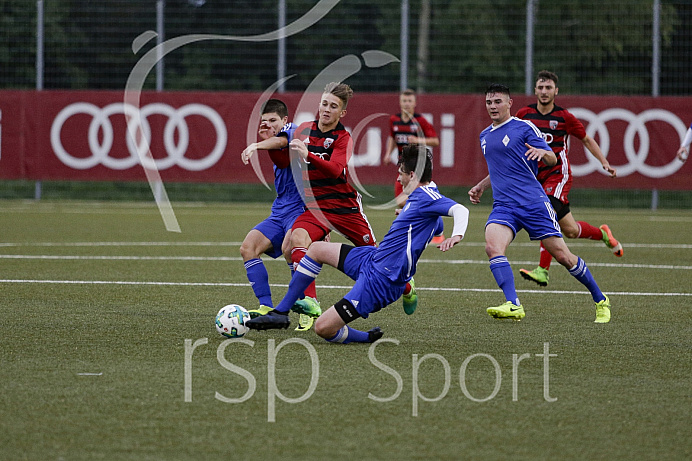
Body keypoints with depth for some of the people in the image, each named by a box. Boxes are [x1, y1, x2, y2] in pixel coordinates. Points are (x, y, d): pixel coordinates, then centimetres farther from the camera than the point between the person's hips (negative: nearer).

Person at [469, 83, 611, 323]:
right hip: (503, 206, 5)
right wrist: (481, 186, 22)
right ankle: (513, 305, -32)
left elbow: (552, 159, -2)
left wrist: (542, 152, -23)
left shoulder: (524, 127, 0)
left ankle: (600, 300, 18)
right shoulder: (485, 136, 19)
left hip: (533, 202, -5)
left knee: (562, 255, -2)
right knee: (492, 246, -25)